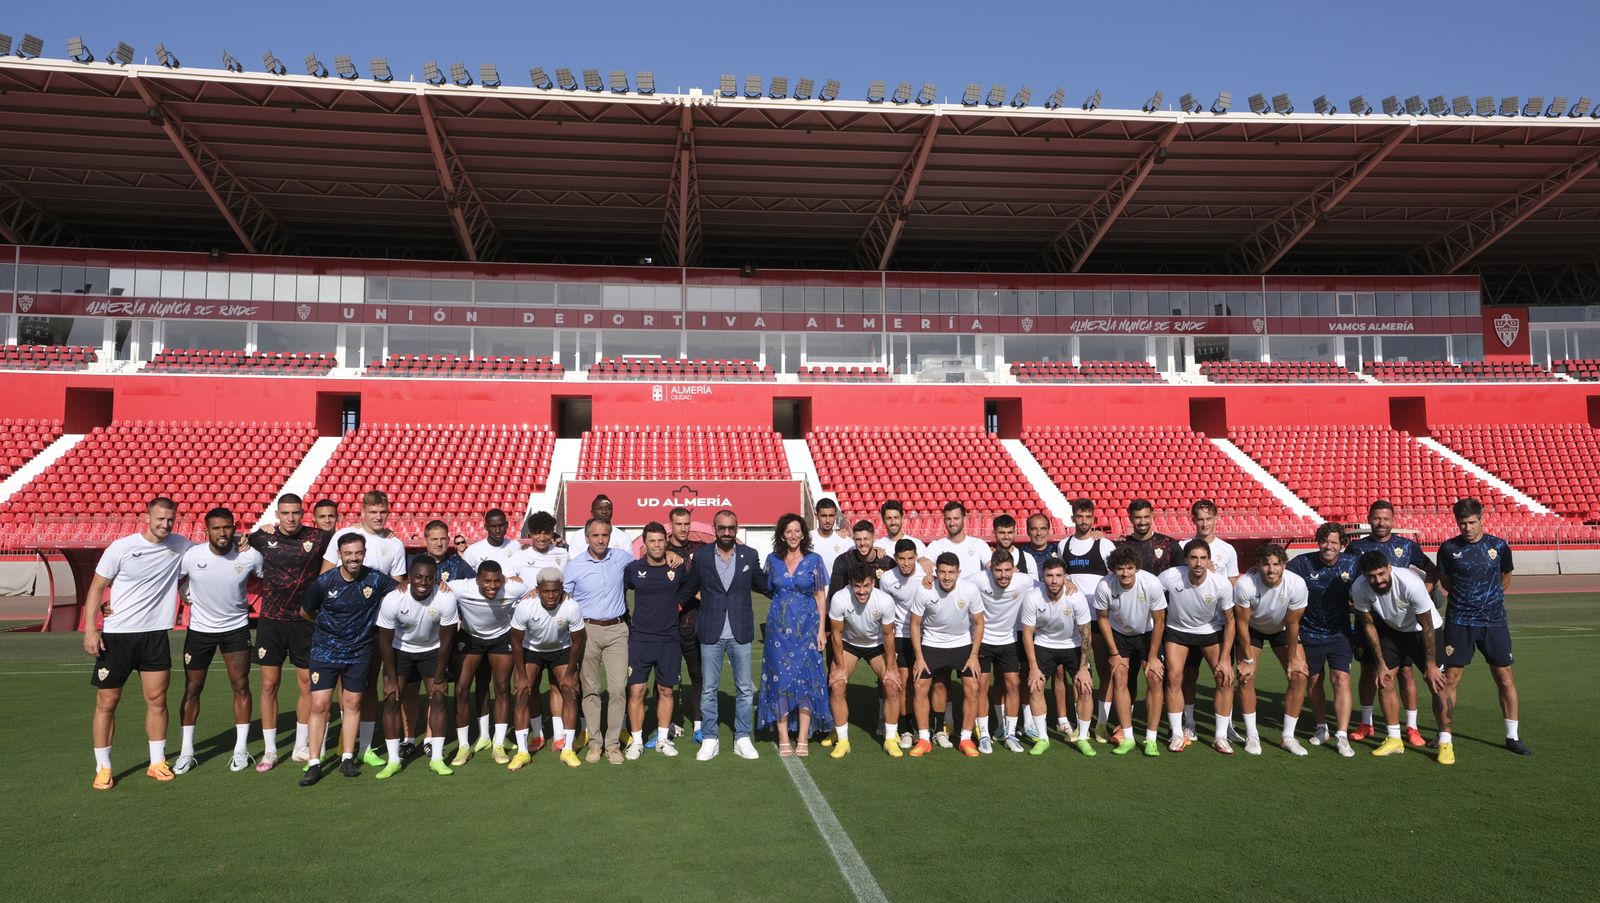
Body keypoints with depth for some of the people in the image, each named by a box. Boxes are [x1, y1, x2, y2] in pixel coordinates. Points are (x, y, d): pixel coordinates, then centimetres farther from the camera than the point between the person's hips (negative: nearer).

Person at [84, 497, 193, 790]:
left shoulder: (181, 547, 0)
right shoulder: (121, 548, -7)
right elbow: (97, 587, -2)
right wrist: (90, 628, -9)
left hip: (155, 635, 2)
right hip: (116, 635, -2)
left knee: (157, 700, 6)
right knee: (106, 702, 3)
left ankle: (157, 763, 18)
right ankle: (103, 768, 16)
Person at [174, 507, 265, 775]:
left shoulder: (250, 555, -16)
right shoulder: (190, 555, -18)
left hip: (236, 627, 0)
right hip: (199, 629, 0)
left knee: (241, 686, 2)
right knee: (192, 689, 7)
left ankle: (241, 749, 13)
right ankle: (187, 752, 20)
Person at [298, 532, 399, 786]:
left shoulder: (375, 579, -10)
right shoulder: (324, 582, -12)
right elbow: (305, 612, 4)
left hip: (359, 652, 1)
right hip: (325, 650, -1)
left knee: (353, 703, 8)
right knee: (319, 705, -5)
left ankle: (347, 759, 19)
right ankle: (314, 763, 4)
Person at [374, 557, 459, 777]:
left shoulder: (446, 599, -29)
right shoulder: (392, 600, -29)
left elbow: (446, 640, -16)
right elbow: (385, 641, -15)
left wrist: (439, 677, -11)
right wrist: (390, 678, -12)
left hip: (432, 650, 0)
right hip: (400, 650, 0)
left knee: (438, 697, -8)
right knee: (392, 699, -8)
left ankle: (436, 758, 0)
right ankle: (394, 760, 1)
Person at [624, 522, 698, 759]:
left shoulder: (678, 569, -2)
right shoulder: (633, 569, -4)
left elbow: (691, 584, 17)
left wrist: (680, 601, 8)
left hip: (669, 640, 1)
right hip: (640, 639, -1)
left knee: (666, 690, 9)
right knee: (636, 690, -3)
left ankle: (663, 739, 21)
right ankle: (637, 741, 8)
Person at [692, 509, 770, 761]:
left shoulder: (750, 555, 2)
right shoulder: (701, 555, 0)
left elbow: (764, 586, 14)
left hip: (740, 633, 1)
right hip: (711, 633, -1)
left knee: (744, 690, 6)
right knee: (708, 690, 5)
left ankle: (742, 739, 18)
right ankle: (710, 740, 16)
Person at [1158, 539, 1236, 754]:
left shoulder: (1222, 584, -26)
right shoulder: (1169, 578, -30)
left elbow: (1229, 621, -11)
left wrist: (1224, 659, -12)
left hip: (1211, 631, 1)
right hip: (1177, 630, -1)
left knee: (1226, 678, -8)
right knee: (1174, 677, -12)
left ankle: (1220, 737, 7)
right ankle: (1177, 735, 3)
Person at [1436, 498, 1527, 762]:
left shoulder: (1498, 546, 1)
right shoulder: (1448, 548, -2)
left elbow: (1505, 580, 17)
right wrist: (1465, 599, 10)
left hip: (1493, 620, 1)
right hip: (1459, 622, -1)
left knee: (1505, 677, 5)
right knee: (1450, 678, -5)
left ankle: (1512, 736, 20)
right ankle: (1445, 741, 0)